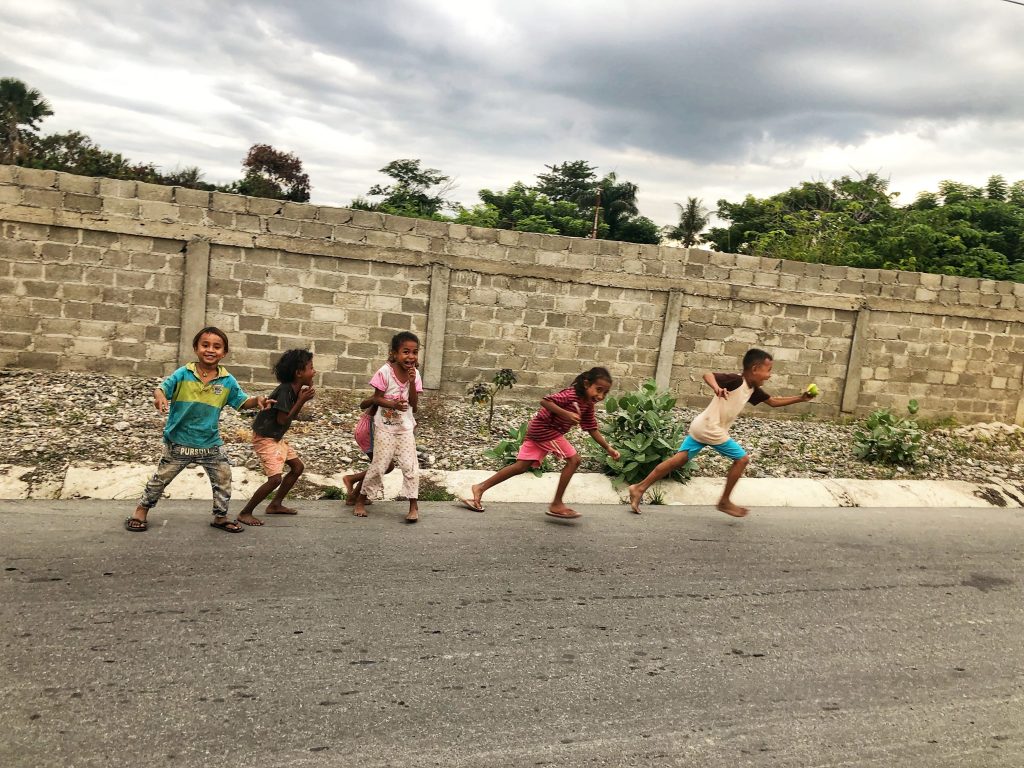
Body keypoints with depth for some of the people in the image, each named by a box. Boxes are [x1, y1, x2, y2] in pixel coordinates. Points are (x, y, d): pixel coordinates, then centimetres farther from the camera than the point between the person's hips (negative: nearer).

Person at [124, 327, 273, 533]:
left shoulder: (227, 381, -5)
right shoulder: (183, 374, -10)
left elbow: (241, 402, -1)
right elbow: (161, 388, -13)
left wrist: (257, 400, -22)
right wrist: (159, 396, -37)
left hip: (211, 443, 2)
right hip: (179, 442, -2)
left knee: (223, 480, 8)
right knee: (161, 478, 11)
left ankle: (220, 517, 27)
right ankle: (141, 511, 31)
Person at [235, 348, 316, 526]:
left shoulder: (295, 390, 3)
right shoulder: (284, 390, -24)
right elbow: (283, 420, -23)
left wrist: (302, 399, -3)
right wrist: (301, 401, -21)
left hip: (276, 438, 10)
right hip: (264, 438, -10)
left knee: (298, 466, 16)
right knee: (275, 478, -17)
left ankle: (275, 505, 25)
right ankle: (245, 513, -3)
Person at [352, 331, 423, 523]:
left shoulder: (414, 374, -3)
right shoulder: (385, 372, -15)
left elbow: (414, 403, -5)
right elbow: (376, 399, -11)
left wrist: (412, 383, -19)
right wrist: (392, 404, -29)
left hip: (405, 427, 3)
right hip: (385, 427, -3)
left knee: (410, 465, -2)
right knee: (379, 465, -1)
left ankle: (413, 505, 8)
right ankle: (361, 500, 18)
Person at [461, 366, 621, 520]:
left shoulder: (588, 406, 7)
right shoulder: (571, 394, -20)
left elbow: (593, 429, 13)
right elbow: (545, 401, -27)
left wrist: (608, 448, 11)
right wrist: (566, 414, -36)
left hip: (538, 431, 9)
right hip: (544, 428, -9)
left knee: (521, 466, 9)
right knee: (573, 459, -9)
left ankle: (480, 488, 12)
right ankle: (556, 504, -4)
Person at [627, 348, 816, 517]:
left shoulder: (753, 390, 12)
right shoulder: (736, 380, -15)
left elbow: (774, 402, 23)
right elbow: (708, 375, -27)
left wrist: (799, 398, 16)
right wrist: (716, 387, -47)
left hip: (701, 427, 9)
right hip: (711, 429, -9)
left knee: (679, 459, 9)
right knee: (742, 459, 2)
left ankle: (639, 488, 7)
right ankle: (725, 501, 11)